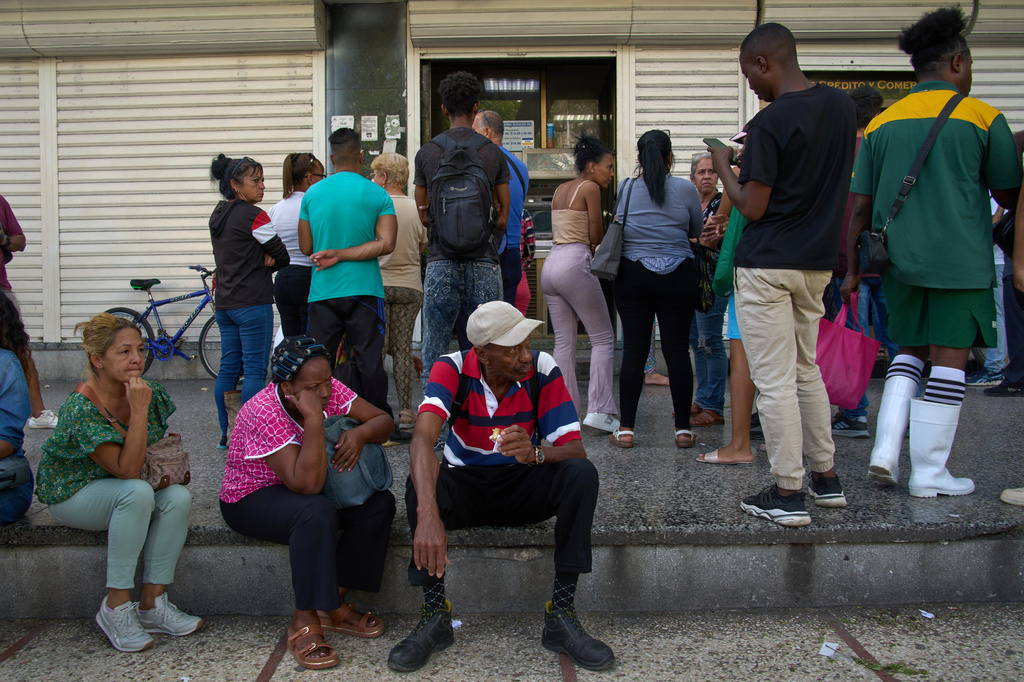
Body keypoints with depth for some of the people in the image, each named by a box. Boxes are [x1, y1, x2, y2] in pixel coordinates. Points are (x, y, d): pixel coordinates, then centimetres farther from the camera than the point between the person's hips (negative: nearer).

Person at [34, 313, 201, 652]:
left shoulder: (151, 394, -6)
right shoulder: (81, 407, -26)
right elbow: (126, 470, -30)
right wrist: (138, 410, -34)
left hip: (122, 490, 6)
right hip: (72, 493, -6)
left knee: (178, 496, -23)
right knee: (137, 492, -35)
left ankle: (152, 605, -15)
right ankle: (116, 607, -24)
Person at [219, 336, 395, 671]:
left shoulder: (329, 390, -11)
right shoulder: (264, 412, -30)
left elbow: (384, 421, -6)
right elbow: (306, 484, -37)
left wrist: (360, 432, -28)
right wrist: (314, 419, -41)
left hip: (300, 490, 7)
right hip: (251, 499, -7)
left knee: (380, 502, -16)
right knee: (317, 512, -37)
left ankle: (332, 605, -9)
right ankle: (304, 622, -24)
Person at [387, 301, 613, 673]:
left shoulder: (542, 369, -15)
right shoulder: (453, 368, -18)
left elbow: (574, 450, -17)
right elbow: (422, 438, -34)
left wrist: (534, 454, -42)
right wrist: (428, 514, -50)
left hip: (523, 486, 1)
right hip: (466, 484, -1)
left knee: (581, 474, -27)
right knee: (422, 482, -32)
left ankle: (561, 613, -20)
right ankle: (435, 614, -18)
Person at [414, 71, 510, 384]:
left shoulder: (426, 153, 3)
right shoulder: (493, 153, 1)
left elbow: (423, 214, 9)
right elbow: (503, 215, 6)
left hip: (441, 263, 1)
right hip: (484, 263, 0)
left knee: (434, 352, 7)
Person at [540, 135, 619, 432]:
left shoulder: (559, 190, 18)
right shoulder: (590, 188, -5)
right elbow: (596, 237, -6)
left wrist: (588, 244, 8)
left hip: (551, 263, 8)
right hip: (575, 263, -8)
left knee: (563, 341, 10)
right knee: (603, 338, 0)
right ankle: (599, 410, -7)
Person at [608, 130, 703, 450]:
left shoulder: (623, 189, -1)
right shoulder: (685, 189, -4)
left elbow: (617, 227, 7)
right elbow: (696, 231, 8)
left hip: (633, 276, 1)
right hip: (678, 276, -1)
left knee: (633, 350, 4)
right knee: (677, 350, 4)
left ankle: (626, 429, 6)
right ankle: (683, 429, 9)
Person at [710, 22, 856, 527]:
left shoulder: (769, 123, -16)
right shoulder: (842, 107, 8)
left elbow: (753, 208, -15)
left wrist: (723, 166, 2)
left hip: (767, 266, -8)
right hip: (817, 262, 8)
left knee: (775, 381, -2)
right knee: (806, 371, 19)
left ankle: (788, 494, 3)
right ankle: (826, 478, 26)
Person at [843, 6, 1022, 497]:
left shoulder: (881, 123, 6)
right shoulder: (982, 118, -3)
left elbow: (860, 205, 4)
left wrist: (852, 268, 9)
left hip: (899, 259, 4)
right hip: (960, 259, -4)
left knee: (910, 350, 18)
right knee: (948, 358, 3)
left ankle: (885, 451, 7)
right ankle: (929, 474, 9)